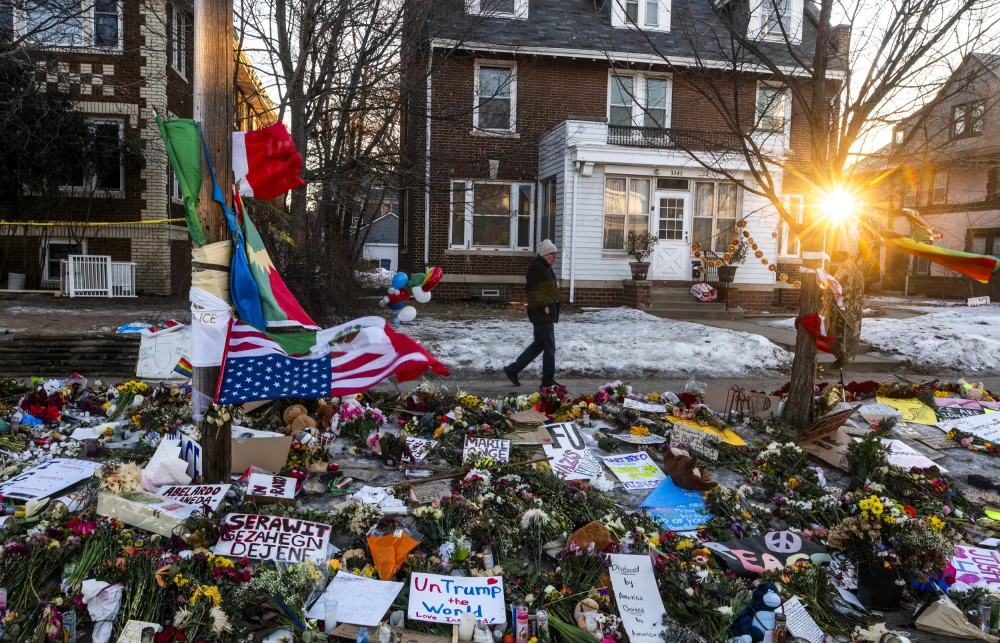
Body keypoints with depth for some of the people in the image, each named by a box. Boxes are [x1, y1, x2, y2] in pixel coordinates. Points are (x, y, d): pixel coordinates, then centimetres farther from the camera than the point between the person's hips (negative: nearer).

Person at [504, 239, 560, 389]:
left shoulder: (544, 267, 18)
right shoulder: (537, 268, -15)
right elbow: (533, 291, -22)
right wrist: (543, 306, -23)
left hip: (545, 314, 11)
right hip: (542, 314, -11)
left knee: (538, 344, 16)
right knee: (549, 347, -5)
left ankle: (513, 369, 22)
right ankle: (548, 382, 4)